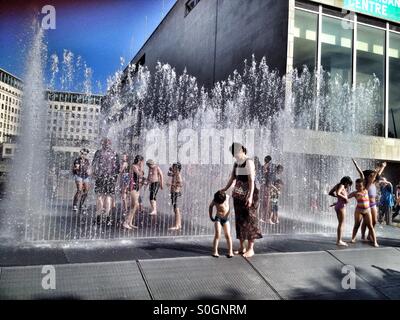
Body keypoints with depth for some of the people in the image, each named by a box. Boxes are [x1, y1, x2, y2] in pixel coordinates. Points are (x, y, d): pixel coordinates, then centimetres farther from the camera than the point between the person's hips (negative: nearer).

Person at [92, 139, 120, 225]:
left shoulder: (98, 152, -1)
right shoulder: (114, 154, 1)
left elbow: (94, 164, 0)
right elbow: (117, 166, 2)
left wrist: (95, 174, 12)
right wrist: (115, 176, 12)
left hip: (100, 177, 0)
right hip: (111, 177, 0)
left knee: (99, 196, 7)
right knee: (109, 196, 4)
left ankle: (99, 216, 7)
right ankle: (107, 215, 2)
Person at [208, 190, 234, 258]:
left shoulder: (227, 197, -12)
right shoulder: (214, 201, -13)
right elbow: (210, 206, 6)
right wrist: (211, 217, 6)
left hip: (226, 219, 1)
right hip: (218, 218, -1)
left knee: (228, 235, -5)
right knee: (217, 234, -11)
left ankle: (230, 251, 2)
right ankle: (215, 251, -5)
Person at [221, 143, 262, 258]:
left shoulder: (248, 162, -11)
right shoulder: (236, 163, 12)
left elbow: (251, 180, -16)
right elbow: (232, 178, 19)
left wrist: (250, 196, -22)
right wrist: (225, 189, 14)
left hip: (248, 194, -7)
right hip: (238, 195, 7)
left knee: (249, 220, -1)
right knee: (239, 220, 10)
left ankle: (250, 249, 7)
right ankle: (242, 247, 20)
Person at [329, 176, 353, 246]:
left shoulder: (338, 185, 14)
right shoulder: (342, 186, -11)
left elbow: (330, 193, 19)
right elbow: (338, 193, -28)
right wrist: (345, 197, -17)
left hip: (338, 206, 9)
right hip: (341, 206, -9)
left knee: (340, 224, 16)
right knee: (341, 224, -5)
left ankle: (339, 240, 22)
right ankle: (339, 241, -3)